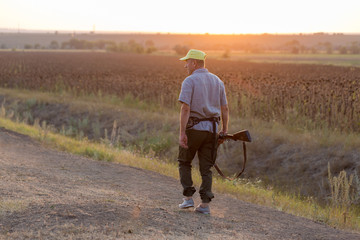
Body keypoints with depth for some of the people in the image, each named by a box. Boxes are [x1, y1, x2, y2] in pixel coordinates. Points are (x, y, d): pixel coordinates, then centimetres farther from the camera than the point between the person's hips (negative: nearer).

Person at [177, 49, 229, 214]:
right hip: (211, 129, 4)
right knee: (206, 167, 8)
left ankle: (188, 198, 6)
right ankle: (205, 204, 2)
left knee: (184, 162, 15)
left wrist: (182, 133, -18)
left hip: (193, 128, -4)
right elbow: (224, 109, 10)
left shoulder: (189, 81, -8)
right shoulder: (217, 81, 10)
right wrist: (224, 131, 18)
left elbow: (185, 108, -17)